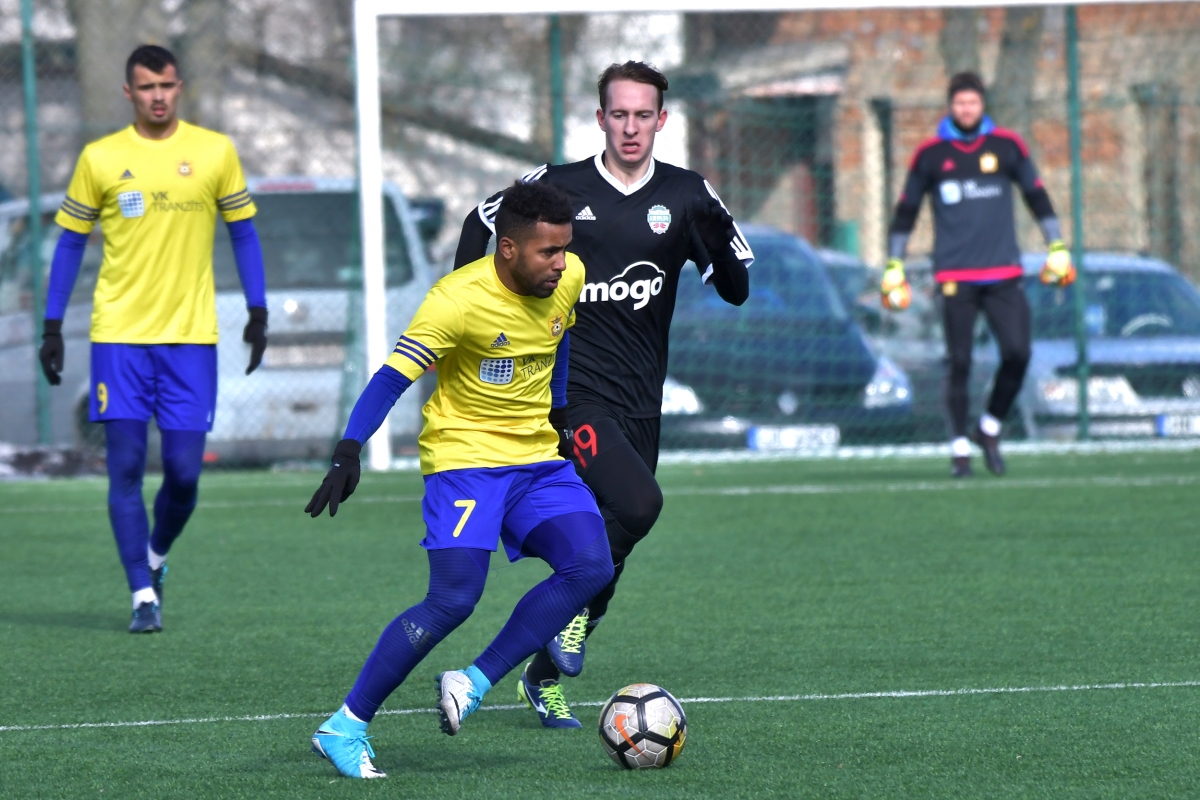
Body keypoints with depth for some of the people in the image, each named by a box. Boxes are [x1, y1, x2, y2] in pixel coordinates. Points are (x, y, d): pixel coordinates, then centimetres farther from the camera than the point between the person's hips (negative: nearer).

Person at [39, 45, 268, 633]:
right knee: (126, 467, -5)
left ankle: (156, 556, 27)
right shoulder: (100, 159, 2)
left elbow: (242, 231, 11)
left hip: (190, 338, 0)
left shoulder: (214, 152, 3)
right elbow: (71, 241, 8)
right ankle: (143, 594, 2)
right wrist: (52, 327, 4)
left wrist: (258, 313, 6)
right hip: (119, 336, 0)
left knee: (183, 470, -2)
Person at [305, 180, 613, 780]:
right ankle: (344, 727, -9)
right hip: (464, 456, -7)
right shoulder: (459, 298, -22)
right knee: (454, 599, -19)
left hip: (538, 459, 7)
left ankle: (474, 684, -9)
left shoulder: (568, 279, -2)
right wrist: (348, 455, -33)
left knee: (590, 567, -15)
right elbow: (392, 377, -23)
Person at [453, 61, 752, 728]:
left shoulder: (685, 196, 5)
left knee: (607, 540, 8)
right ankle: (578, 605, -3)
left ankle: (545, 675, 24)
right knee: (637, 504, -27)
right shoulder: (558, 188, -1)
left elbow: (736, 291, 4)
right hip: (570, 390, -4)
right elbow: (482, 221, 16)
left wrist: (719, 225, -13)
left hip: (638, 399, 4)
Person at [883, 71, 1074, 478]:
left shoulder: (1007, 146, 8)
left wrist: (1057, 249, 12)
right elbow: (905, 213, 12)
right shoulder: (930, 154, 5)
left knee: (1017, 353, -11)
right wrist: (893, 268, 9)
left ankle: (990, 429, 10)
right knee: (959, 363, -4)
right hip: (954, 277, -1)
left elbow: (1037, 197, 16)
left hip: (1004, 274, 1)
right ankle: (960, 447, 6)